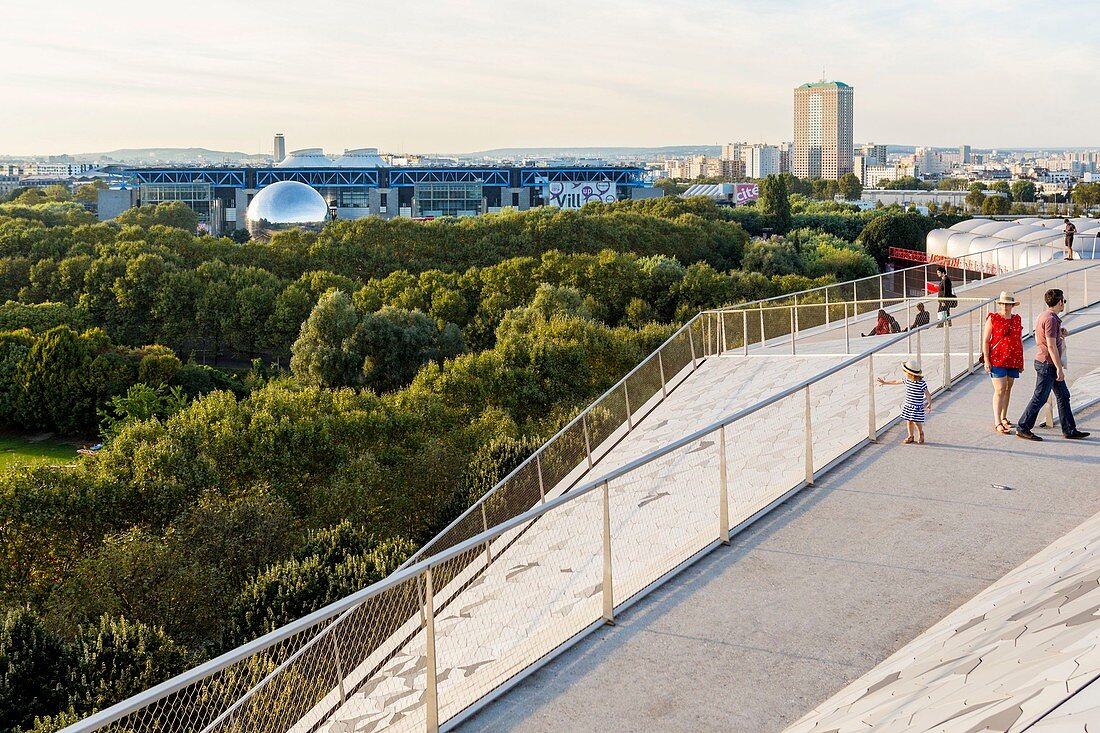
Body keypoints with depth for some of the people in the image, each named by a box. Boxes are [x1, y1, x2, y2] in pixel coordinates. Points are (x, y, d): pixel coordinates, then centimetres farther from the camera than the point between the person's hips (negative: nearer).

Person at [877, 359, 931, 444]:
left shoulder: (922, 383, -19)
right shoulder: (906, 380, -1)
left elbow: (927, 394, -10)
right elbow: (896, 381, 13)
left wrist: (929, 404, -9)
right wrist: (885, 382, 20)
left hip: (917, 407, -6)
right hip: (908, 405, 6)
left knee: (916, 421, -4)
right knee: (909, 421, 10)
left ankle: (920, 435, 21)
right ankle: (911, 436, 26)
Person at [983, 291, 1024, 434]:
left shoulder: (1017, 319, 10)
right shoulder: (993, 319, -3)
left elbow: (1020, 341, 17)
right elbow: (985, 341, -4)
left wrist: (1021, 361, 16)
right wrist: (986, 360, -11)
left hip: (1013, 360, 5)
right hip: (997, 359, -5)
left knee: (1008, 389, 12)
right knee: (1000, 390, -10)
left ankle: (1004, 418, 26)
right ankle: (997, 423, -12)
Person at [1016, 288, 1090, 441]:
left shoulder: (1043, 315, 12)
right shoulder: (1051, 319, -19)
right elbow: (1051, 346, -22)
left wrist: (1059, 333, 10)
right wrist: (1059, 369, -20)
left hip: (1046, 363, 10)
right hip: (1047, 364, -10)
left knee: (1063, 396, 12)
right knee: (1039, 398, -3)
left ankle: (1070, 430, 16)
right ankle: (1022, 428, 3)